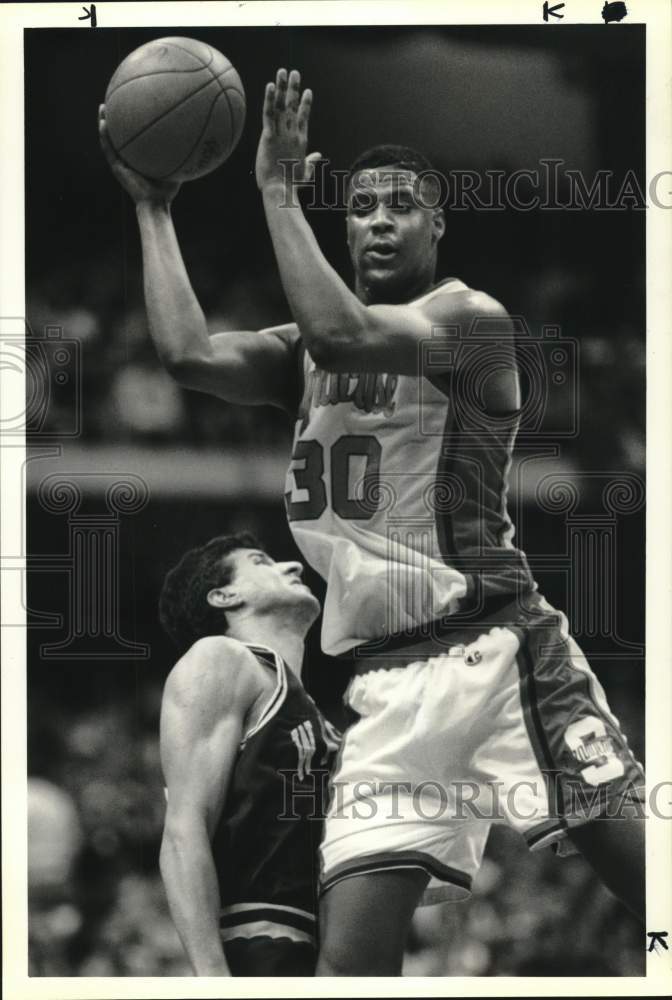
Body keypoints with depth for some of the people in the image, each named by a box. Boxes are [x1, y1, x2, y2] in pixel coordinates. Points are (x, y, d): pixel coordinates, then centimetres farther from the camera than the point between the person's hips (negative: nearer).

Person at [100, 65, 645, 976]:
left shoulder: (470, 319, -4)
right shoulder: (304, 353, 16)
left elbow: (344, 333, -22)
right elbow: (189, 354, -2)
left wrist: (279, 189, -15)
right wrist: (153, 208, 4)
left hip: (498, 654, -5)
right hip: (390, 682, 5)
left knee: (631, 862, -8)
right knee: (350, 958, -4)